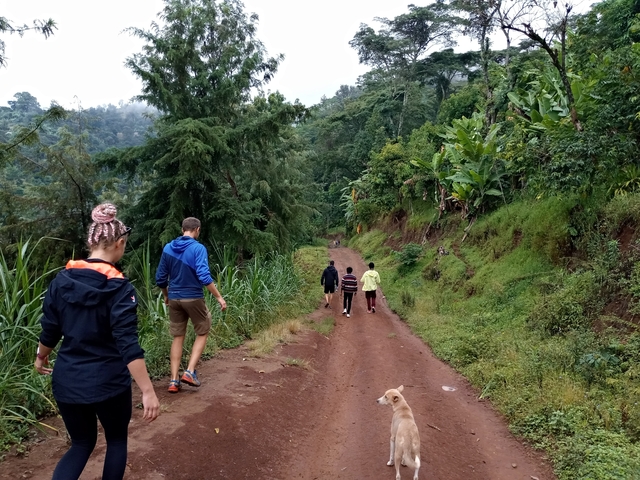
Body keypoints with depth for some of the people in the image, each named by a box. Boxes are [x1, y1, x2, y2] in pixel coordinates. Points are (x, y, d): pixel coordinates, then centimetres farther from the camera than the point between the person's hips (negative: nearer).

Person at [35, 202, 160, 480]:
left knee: (82, 443, 22)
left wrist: (41, 357, 25)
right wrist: (148, 392, -23)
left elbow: (50, 330, 5)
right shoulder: (119, 288, -18)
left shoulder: (62, 280, -3)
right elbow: (128, 345, -24)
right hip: (108, 382, -4)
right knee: (117, 440, 20)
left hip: (67, 381, 5)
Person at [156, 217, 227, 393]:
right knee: (202, 333, 14)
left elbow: (160, 278, 9)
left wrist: (166, 296, 25)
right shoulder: (198, 248, -12)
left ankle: (174, 380, 11)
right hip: (193, 298, -5)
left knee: (177, 337, 12)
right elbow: (204, 276, -22)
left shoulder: (168, 248, 4)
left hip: (174, 299, 5)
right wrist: (219, 297, -16)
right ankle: (190, 371, 3)